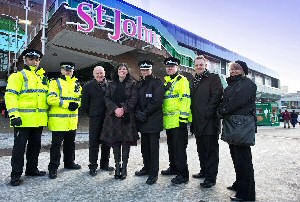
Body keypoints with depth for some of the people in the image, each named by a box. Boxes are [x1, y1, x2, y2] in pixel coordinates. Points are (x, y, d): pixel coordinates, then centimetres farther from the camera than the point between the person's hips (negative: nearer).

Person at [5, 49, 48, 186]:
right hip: (23, 119, -6)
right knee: (19, 146, 1)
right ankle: (16, 174, 13)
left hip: (38, 120, 6)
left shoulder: (42, 77, 17)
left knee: (35, 145, 14)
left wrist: (46, 114, 14)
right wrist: (14, 115, -20)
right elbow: (10, 95, -10)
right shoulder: (18, 76, -2)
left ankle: (32, 169, 27)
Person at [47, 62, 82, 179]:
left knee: (70, 143, 16)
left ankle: (69, 162, 31)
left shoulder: (76, 84, 14)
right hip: (58, 120, -6)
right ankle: (53, 167, 10)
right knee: (56, 144, -1)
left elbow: (80, 98, 18)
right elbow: (51, 99, -16)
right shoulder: (55, 82, -4)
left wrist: (76, 104, -5)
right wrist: (67, 104, -21)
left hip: (72, 120, 6)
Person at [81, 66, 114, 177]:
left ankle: (104, 164, 28)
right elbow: (84, 104, 2)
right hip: (95, 120, -3)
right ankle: (93, 166, 16)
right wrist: (92, 114, 4)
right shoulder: (88, 86, 0)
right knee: (94, 143, 3)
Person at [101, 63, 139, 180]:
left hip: (127, 116, -2)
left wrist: (123, 109, -14)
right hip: (113, 116, 3)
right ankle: (117, 165, 14)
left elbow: (133, 99, -3)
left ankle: (124, 167, 8)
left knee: (126, 141, -2)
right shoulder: (112, 84, 15)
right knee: (115, 141, 3)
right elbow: (107, 98, 6)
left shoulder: (132, 83, 7)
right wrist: (115, 109, -11)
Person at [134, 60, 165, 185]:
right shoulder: (139, 84, 17)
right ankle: (147, 167, 30)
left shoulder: (157, 83, -4)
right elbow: (137, 101, 14)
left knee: (153, 147, -1)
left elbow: (157, 101, -14)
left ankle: (154, 173, 9)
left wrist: (145, 113, -14)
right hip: (142, 120, 7)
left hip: (153, 120, -7)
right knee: (144, 145, 15)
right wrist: (138, 112, -4)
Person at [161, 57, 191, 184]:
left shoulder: (182, 80, -4)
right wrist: (163, 111, 19)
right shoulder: (165, 82, 19)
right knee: (171, 146, 18)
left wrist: (183, 117, -19)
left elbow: (185, 99, -13)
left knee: (179, 148, -5)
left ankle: (183, 174, 5)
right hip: (168, 121, 8)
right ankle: (173, 168, 33)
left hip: (178, 120, -8)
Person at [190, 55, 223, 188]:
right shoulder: (194, 81, 19)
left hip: (210, 121, -7)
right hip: (197, 122, 7)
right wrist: (193, 118, 12)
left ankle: (211, 177, 9)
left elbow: (216, 97, -13)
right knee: (201, 148, 17)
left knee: (211, 149, 0)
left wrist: (206, 114, -18)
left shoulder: (214, 78, -2)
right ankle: (204, 171, 32)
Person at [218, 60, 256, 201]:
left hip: (242, 125, -8)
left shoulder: (247, 84, -4)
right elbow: (224, 101, 19)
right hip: (230, 124, 9)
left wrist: (223, 111, -7)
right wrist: (222, 110, 0)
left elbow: (238, 101, -16)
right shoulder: (231, 85, 22)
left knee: (242, 158, -5)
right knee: (235, 156, 15)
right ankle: (239, 184, 29)